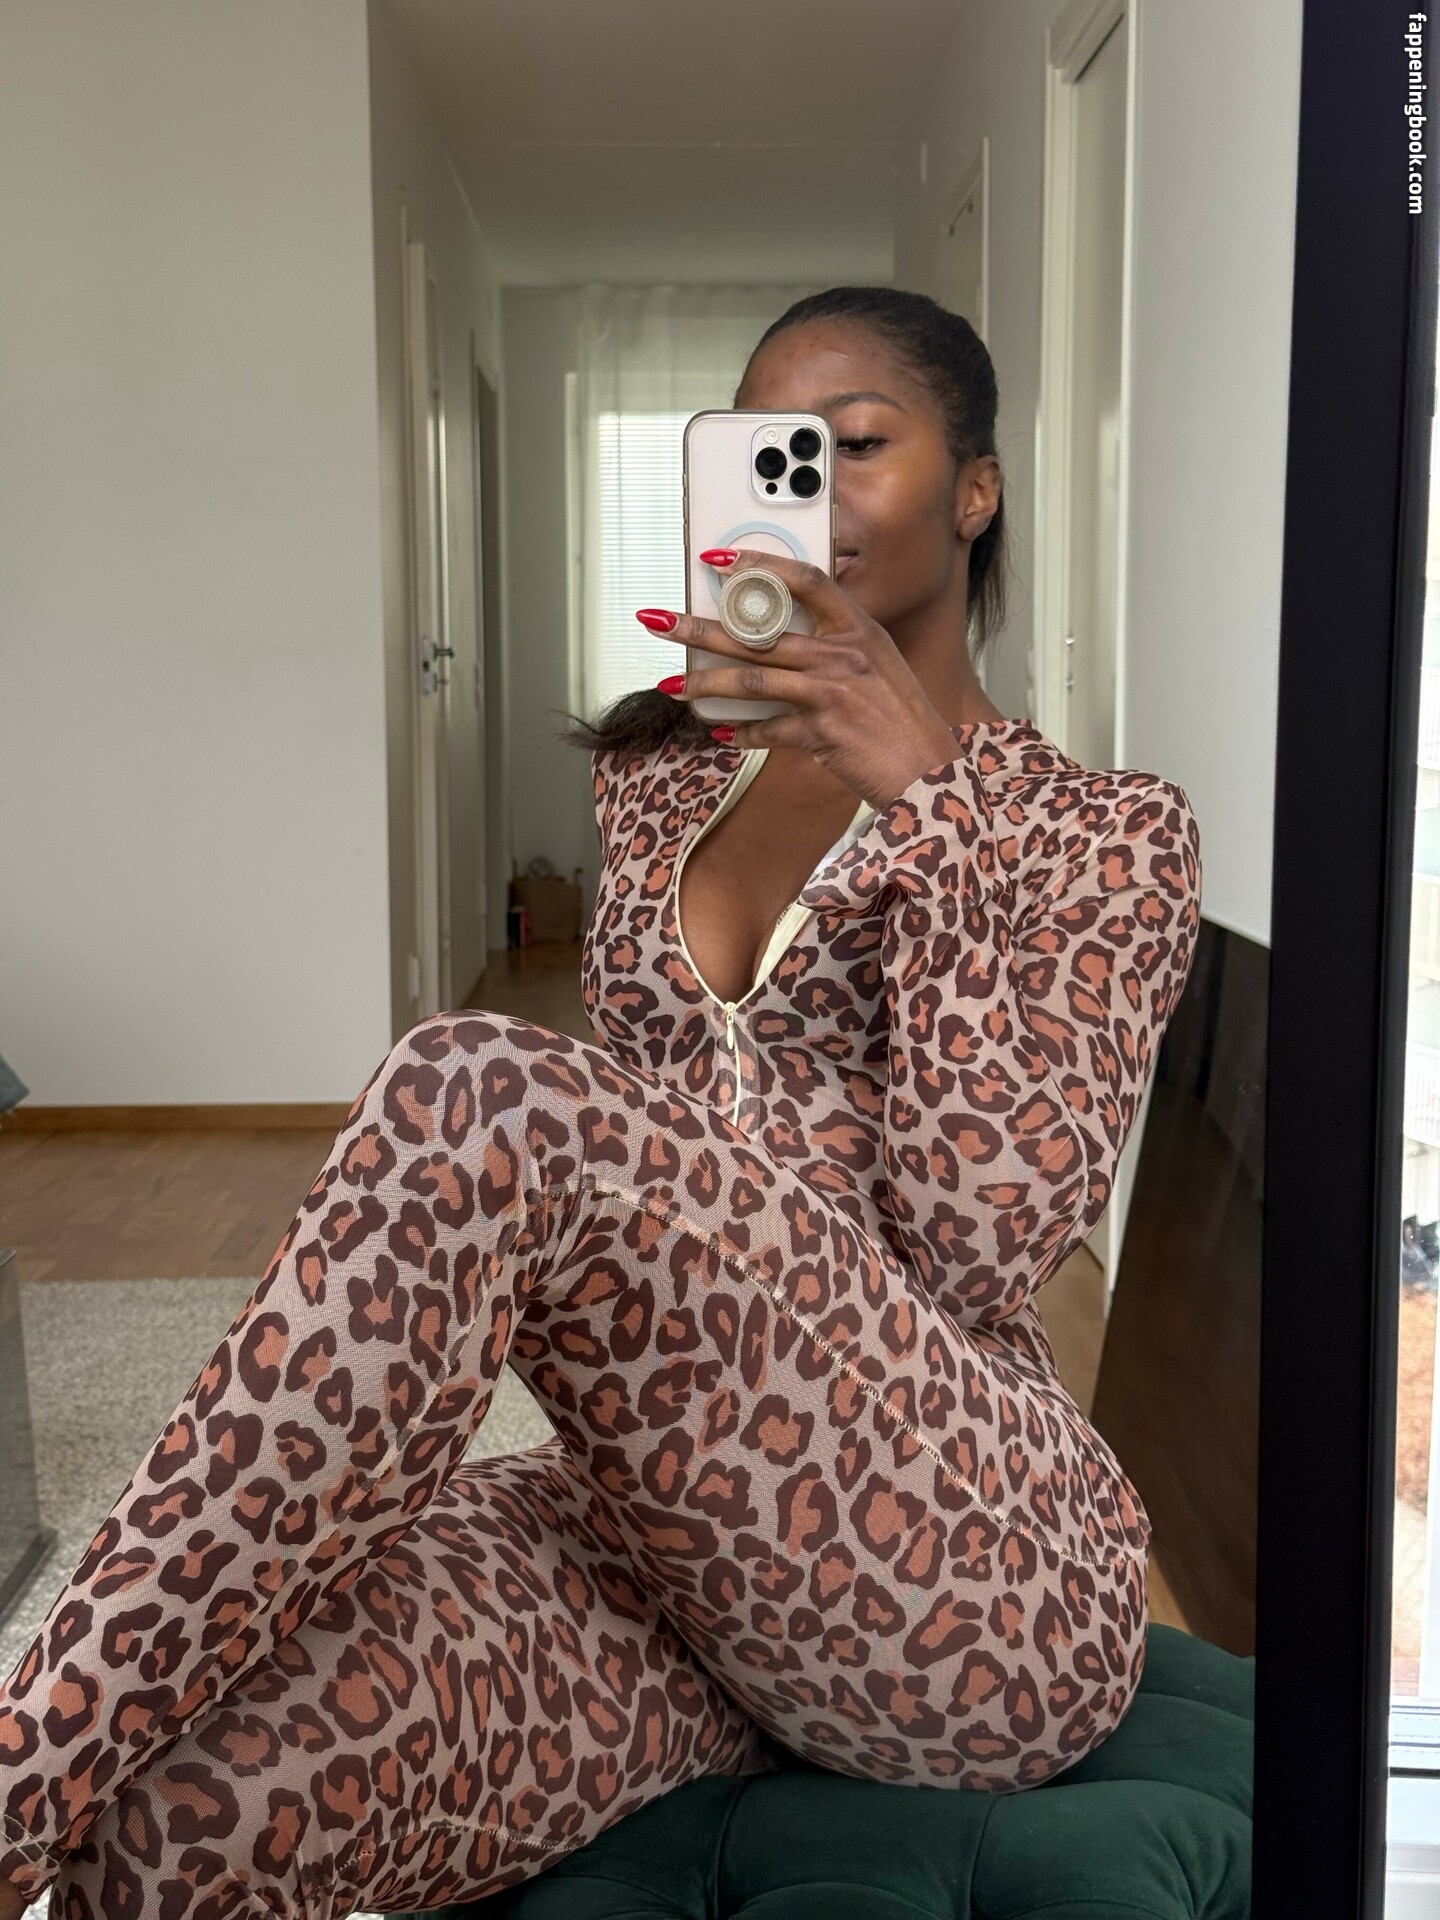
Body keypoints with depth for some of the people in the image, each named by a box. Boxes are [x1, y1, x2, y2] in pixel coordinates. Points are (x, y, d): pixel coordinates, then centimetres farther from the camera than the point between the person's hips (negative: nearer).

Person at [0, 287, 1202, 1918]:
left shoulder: (1104, 831, 3)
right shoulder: (660, 778, 16)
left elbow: (989, 1238, -12)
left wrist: (921, 797, -18)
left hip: (966, 1585, -2)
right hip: (666, 1519, 3)